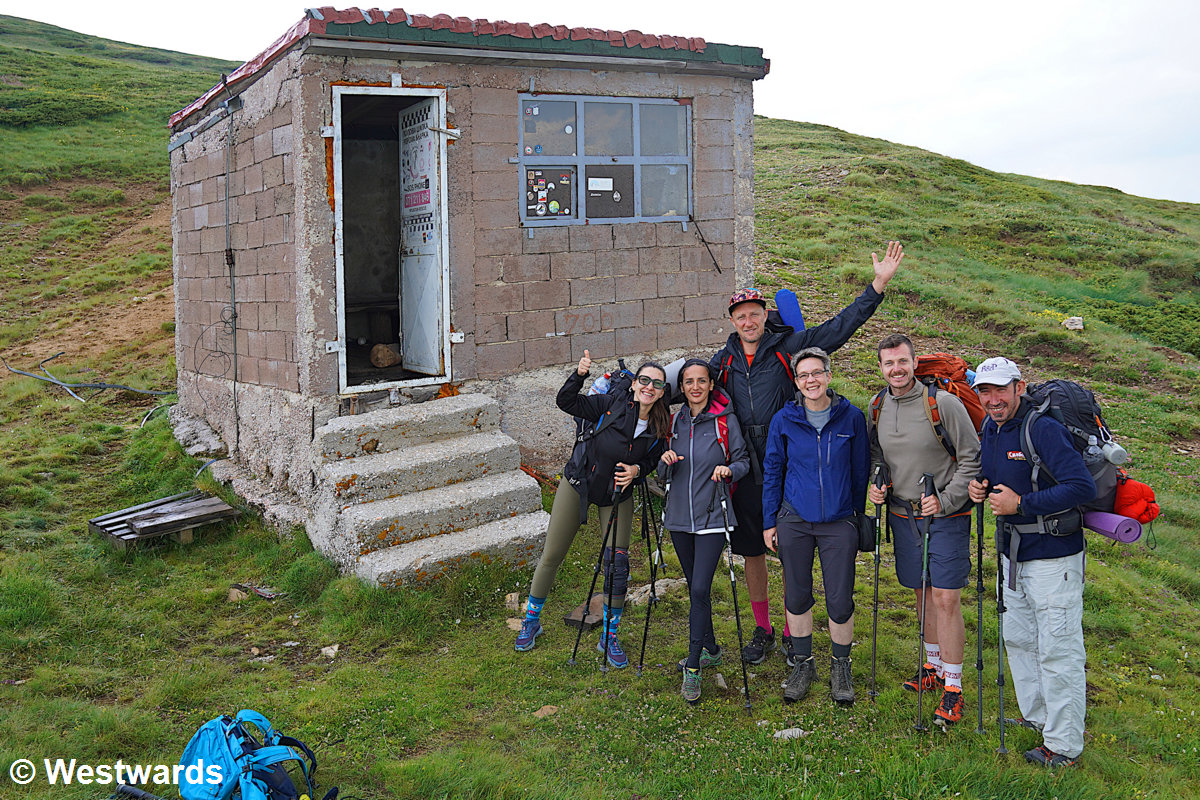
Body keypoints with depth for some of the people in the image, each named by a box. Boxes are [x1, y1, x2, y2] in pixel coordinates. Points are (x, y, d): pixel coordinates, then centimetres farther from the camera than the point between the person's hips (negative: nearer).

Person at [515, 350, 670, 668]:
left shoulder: (661, 426, -11)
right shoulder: (614, 404, -19)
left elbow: (652, 460, 4)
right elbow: (566, 402, -17)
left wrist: (636, 470, -16)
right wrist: (579, 374, -33)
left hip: (618, 495, 2)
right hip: (579, 484, -1)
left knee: (617, 565, -4)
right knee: (551, 556, 6)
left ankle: (609, 636, 15)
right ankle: (531, 620, 27)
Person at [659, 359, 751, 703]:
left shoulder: (725, 420, -5)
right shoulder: (675, 421, 7)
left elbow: (743, 461, 1)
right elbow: (663, 473, 14)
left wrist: (728, 470, -20)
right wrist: (666, 462, -9)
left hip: (712, 518, -5)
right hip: (680, 517, 5)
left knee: (700, 589, -12)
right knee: (695, 588, 14)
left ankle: (693, 668, -3)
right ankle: (710, 650, 32)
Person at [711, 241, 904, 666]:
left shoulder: (788, 347, -1)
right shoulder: (723, 360, 8)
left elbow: (839, 327, -4)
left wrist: (878, 284, -10)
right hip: (745, 471, 3)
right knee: (752, 551, 12)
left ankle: (794, 634, 20)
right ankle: (762, 630, 28)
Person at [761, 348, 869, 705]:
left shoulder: (851, 417, -3)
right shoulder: (784, 420, -2)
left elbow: (861, 470, 6)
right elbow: (772, 471, 6)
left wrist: (860, 515, 9)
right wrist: (769, 522, 5)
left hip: (839, 522, -1)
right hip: (794, 520, 1)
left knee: (840, 601, 2)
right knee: (797, 596, 10)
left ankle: (841, 666, 24)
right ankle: (803, 664, 30)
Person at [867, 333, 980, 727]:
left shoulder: (944, 404, -13)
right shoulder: (877, 410, 4)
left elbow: (971, 459, -9)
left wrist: (945, 500, -15)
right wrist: (874, 484, 0)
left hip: (946, 517, -5)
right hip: (903, 514, 5)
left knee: (946, 597, -6)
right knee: (922, 592, 14)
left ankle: (953, 685, 3)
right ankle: (933, 665, 31)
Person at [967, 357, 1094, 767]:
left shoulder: (1043, 429, -19)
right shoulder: (990, 429, 7)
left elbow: (1082, 487, -27)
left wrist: (1022, 504, -24)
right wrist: (978, 486, 2)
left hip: (1054, 557, -9)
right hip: (1014, 556, 9)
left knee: (1058, 650, -2)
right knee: (1019, 641, 19)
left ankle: (1064, 745, 9)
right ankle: (1036, 718, 36)